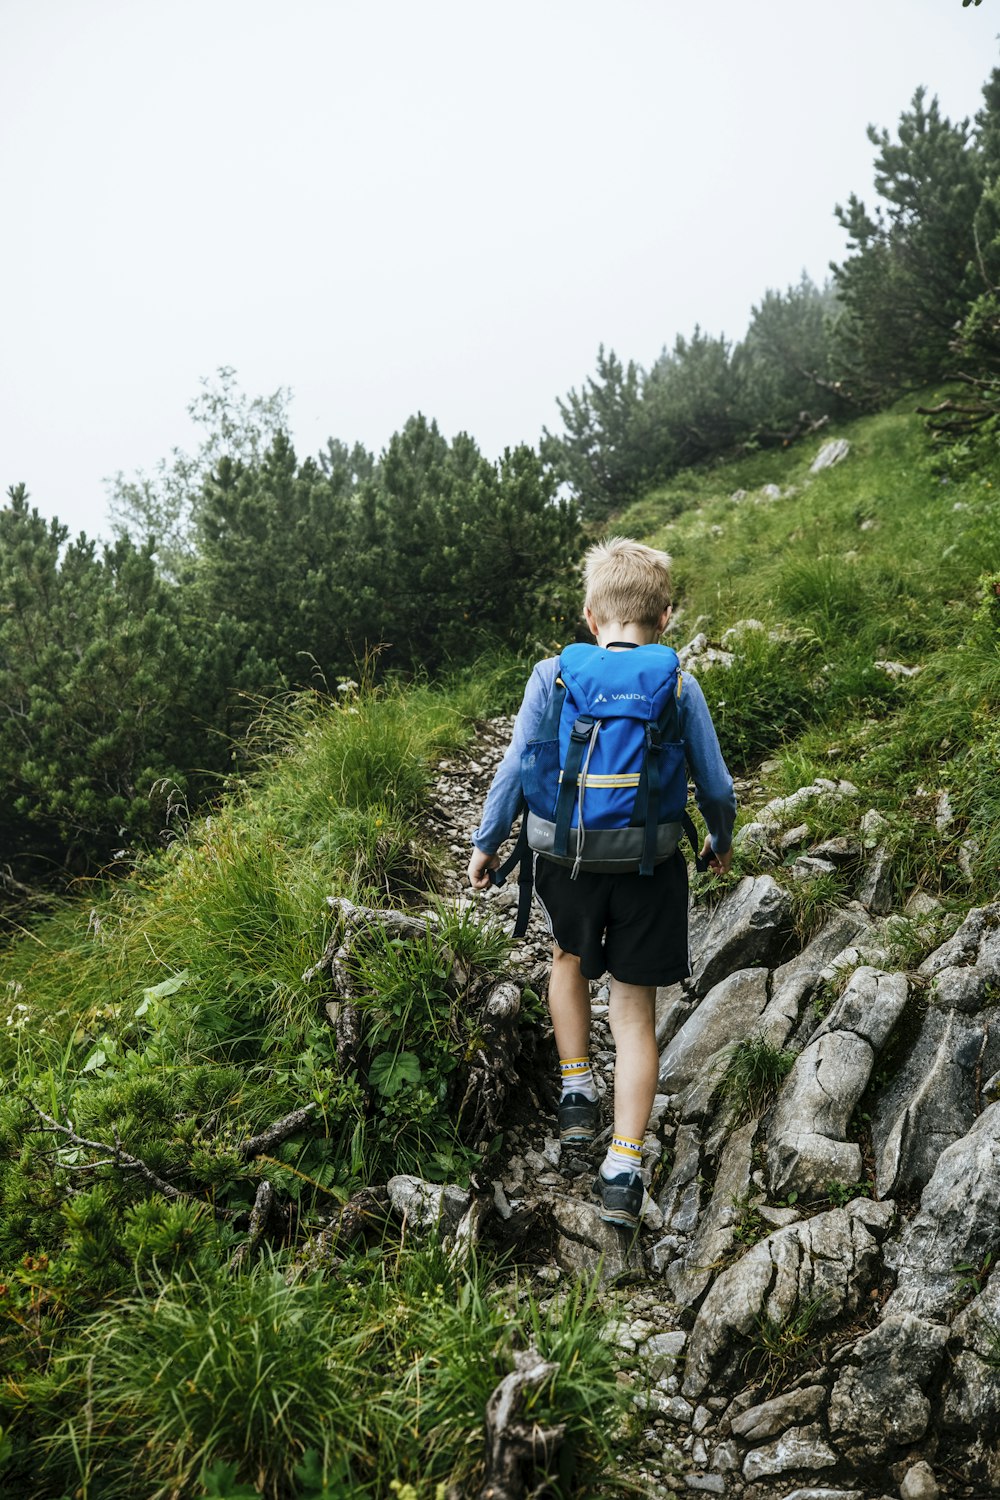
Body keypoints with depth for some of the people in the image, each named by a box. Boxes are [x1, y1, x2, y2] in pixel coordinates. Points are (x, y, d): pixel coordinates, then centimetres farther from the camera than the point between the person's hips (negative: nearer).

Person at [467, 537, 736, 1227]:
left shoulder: (552, 676, -6)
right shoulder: (681, 687, -5)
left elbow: (515, 769, -6)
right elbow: (716, 786, 0)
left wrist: (486, 843, 7)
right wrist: (720, 842, 19)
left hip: (567, 857, 1)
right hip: (651, 866, 0)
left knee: (570, 958, 31)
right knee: (636, 1012, 10)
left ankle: (578, 1094, 30)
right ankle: (623, 1169, 9)